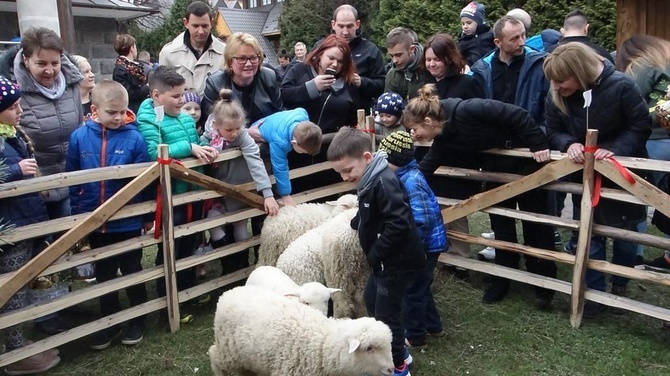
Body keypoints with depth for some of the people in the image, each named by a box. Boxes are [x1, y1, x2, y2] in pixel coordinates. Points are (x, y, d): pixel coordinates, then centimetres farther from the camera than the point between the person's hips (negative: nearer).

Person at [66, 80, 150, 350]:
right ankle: (109, 322, 34)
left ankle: (137, 320, 32)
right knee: (103, 274, 18)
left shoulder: (134, 138, -13)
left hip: (128, 221, -3)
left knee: (132, 271, 15)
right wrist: (75, 216, 3)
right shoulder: (79, 137, -7)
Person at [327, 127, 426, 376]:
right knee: (371, 300, 23)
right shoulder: (371, 180, 5)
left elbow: (398, 224, -32)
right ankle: (398, 351, 38)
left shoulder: (384, 183, -26)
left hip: (399, 262, -11)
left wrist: (375, 254, -23)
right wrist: (356, 223, 7)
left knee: (386, 312, 2)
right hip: (387, 260, 11)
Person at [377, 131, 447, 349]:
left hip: (425, 244, -10)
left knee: (412, 290, 7)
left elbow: (422, 220, -30)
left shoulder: (410, 181, -26)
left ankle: (414, 336, 23)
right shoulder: (409, 175, 4)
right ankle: (433, 325, 40)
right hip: (427, 242, 10)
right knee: (420, 287, 24)